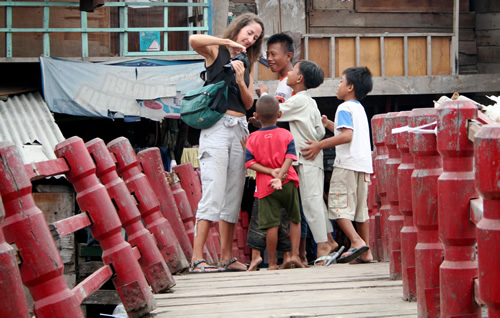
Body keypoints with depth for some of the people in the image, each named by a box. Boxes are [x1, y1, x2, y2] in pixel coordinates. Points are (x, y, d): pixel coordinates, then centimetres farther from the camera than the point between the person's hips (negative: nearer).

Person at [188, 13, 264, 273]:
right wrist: (228, 42, -16)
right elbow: (193, 40, -21)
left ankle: (227, 257, 8)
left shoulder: (248, 63, 19)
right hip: (217, 125, -7)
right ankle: (197, 258, -17)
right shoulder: (215, 51, 2)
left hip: (240, 128, 7)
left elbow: (249, 103, 11)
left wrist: (241, 82, -6)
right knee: (213, 193, -14)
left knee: (234, 195, 5)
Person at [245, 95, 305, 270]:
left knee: (271, 224, -3)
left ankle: (272, 262, 1)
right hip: (287, 183, 0)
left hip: (265, 186, 0)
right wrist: (279, 176, -19)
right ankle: (294, 255, 7)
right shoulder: (286, 135, 1)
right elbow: (289, 158, -11)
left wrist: (271, 171, -9)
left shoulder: (252, 138, 2)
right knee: (295, 219, 15)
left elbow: (250, 162, -6)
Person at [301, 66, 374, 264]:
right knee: (360, 208, 9)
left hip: (347, 164, -9)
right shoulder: (359, 108, 20)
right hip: (363, 164, 9)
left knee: (338, 205, -8)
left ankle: (356, 241, -22)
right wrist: (329, 125, 29)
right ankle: (366, 253, 7)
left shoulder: (344, 108, -8)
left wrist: (320, 145, -18)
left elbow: (347, 136, -20)